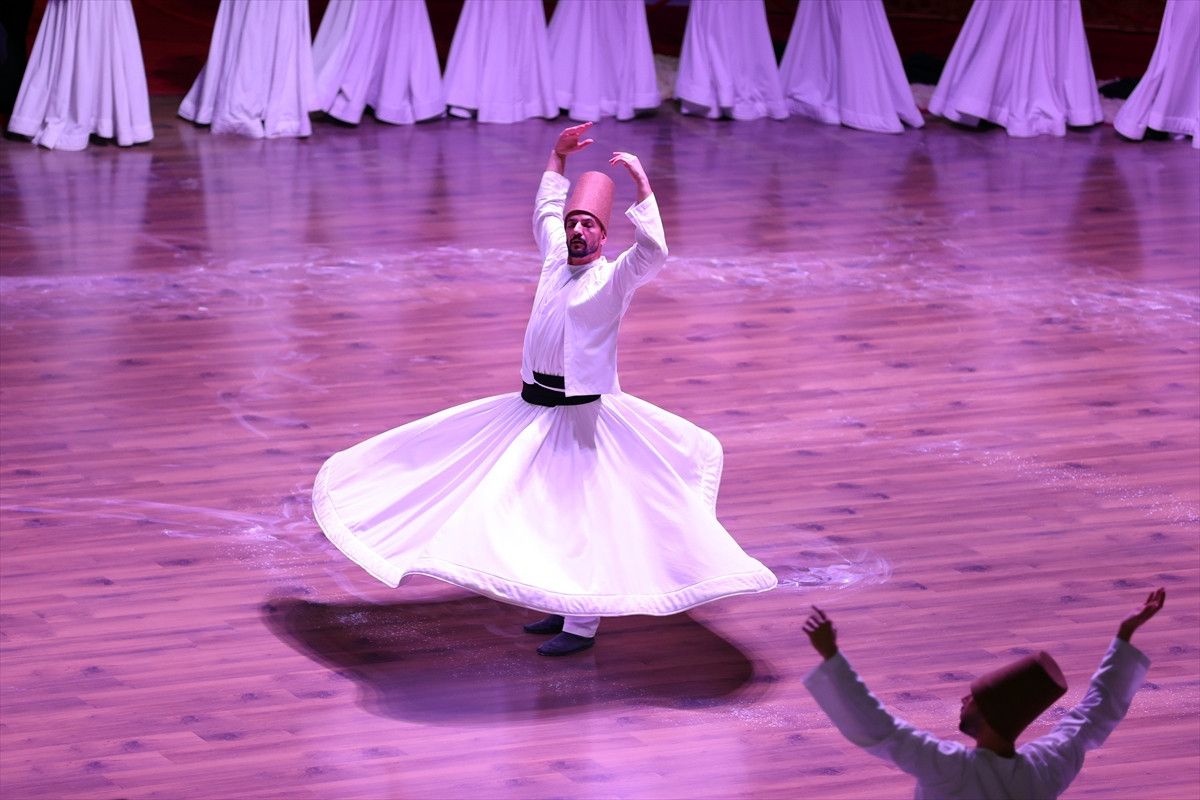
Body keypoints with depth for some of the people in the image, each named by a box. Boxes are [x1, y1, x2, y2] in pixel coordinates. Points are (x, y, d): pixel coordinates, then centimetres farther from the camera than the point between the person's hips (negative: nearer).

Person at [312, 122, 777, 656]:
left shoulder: (614, 278, -8)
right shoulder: (555, 257, 10)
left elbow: (654, 253, -28)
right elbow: (546, 209, 28)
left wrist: (641, 185, -27)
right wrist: (557, 157, 27)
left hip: (583, 412, -7)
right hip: (533, 407, 7)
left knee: (580, 514, -6)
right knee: (540, 507, 13)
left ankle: (581, 623, -1)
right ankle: (562, 606, 25)